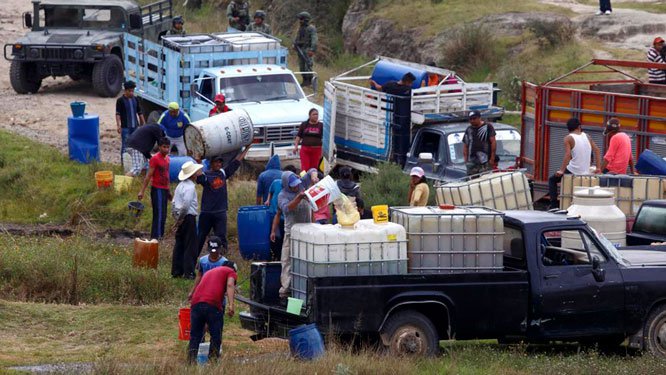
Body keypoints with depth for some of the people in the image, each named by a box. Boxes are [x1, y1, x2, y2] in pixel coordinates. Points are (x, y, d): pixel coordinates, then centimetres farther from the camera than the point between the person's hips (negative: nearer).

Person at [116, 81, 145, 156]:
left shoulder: (135, 100, 10)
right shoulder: (120, 100, -6)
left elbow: (140, 113, 17)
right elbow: (118, 114, -11)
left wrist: (143, 123, 14)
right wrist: (118, 125, -21)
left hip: (135, 127, 5)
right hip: (125, 127, -5)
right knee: (125, 146, -6)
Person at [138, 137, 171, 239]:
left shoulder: (167, 158, 12)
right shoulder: (155, 159, -13)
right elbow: (148, 176, -15)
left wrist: (169, 191, 24)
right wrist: (142, 191, -17)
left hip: (164, 190, 8)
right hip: (157, 190, -8)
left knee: (163, 216, 10)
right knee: (159, 216, -11)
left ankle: (159, 236, 16)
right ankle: (156, 237, -11)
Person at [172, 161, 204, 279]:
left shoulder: (180, 185, 13)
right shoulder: (190, 187, -15)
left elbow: (173, 203, 15)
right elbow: (186, 205, -24)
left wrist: (176, 218, 15)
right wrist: (180, 219, -14)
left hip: (181, 219, 9)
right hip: (189, 218, -9)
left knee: (179, 245, 12)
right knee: (191, 246, -4)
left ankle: (176, 271, 15)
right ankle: (188, 272, -5)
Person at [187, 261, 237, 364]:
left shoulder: (209, 272, 37)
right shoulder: (231, 272, 18)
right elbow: (230, 285, -4)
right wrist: (231, 305, -16)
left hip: (196, 303, 5)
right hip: (213, 305, -5)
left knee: (194, 336, 11)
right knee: (216, 336, 7)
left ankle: (191, 362, 4)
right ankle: (212, 361, 4)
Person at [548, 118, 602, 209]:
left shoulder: (568, 138, -7)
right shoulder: (587, 137, 8)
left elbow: (568, 155, -18)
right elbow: (596, 150, 5)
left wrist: (561, 171, -16)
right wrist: (598, 168, 7)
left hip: (573, 171, -5)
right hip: (586, 172, 5)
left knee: (552, 180, 16)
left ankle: (554, 205, 5)